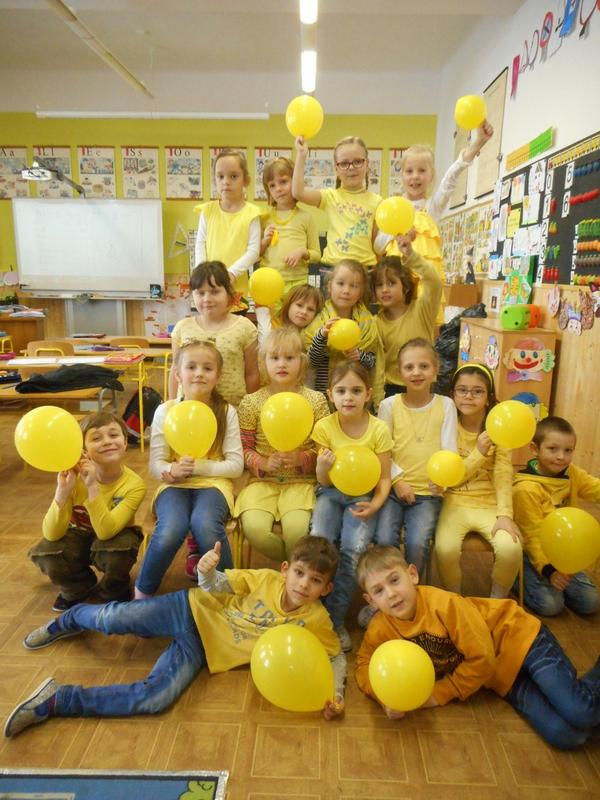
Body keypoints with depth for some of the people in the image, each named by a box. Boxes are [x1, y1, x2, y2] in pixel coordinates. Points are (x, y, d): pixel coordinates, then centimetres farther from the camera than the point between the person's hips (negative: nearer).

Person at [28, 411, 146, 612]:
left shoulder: (134, 484, -27)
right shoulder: (73, 477, -22)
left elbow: (105, 531, -37)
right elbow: (51, 534, -27)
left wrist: (92, 486, -45)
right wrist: (63, 490, -41)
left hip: (114, 537, -2)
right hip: (80, 537, 2)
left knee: (119, 550, -35)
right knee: (46, 553, -27)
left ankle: (114, 592, 1)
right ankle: (78, 589, 7)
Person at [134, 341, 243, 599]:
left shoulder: (226, 412, 1)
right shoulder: (165, 411, 3)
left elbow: (236, 465, -2)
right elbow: (156, 464, 3)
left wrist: (198, 466, -15)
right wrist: (173, 470, -20)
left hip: (213, 483, -1)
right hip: (175, 484, 1)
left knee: (205, 526, -35)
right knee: (171, 531, -32)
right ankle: (142, 593, -3)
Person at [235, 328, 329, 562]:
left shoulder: (316, 400, 3)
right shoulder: (251, 402, 3)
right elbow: (243, 448, 5)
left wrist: (302, 459, -14)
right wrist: (262, 463, -13)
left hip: (302, 481, -1)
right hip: (262, 481, 1)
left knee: (296, 527, -28)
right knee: (254, 527, -25)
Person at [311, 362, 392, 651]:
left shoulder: (379, 429, -10)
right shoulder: (325, 426, -7)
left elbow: (384, 478, -3)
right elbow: (324, 481, -3)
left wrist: (375, 505, -22)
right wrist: (322, 468, -26)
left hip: (363, 495, -1)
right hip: (332, 491, 1)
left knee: (354, 549, -25)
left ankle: (335, 620, -5)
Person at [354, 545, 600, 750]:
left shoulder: (444, 604, -28)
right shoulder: (379, 630, -12)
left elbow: (482, 659, -23)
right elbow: (364, 666, -1)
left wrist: (442, 693, -17)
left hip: (519, 639, -4)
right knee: (563, 736, -13)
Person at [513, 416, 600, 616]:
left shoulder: (573, 475, -1)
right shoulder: (526, 488, -23)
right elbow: (533, 535, -21)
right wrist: (547, 569, -26)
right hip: (534, 554, -6)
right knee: (550, 605, -17)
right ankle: (519, 580, 9)